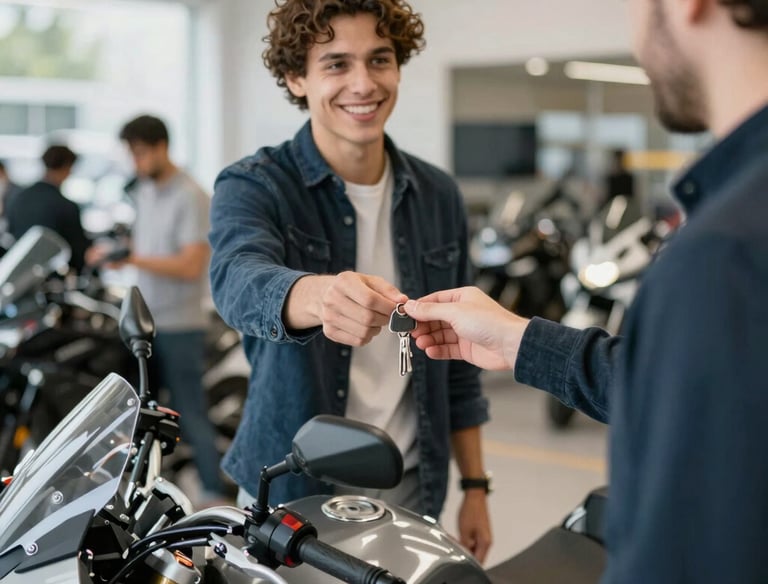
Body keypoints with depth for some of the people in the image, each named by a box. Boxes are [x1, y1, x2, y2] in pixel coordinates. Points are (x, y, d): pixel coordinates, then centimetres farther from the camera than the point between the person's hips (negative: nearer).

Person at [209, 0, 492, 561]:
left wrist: (475, 485, 7)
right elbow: (240, 281, -33)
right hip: (289, 492, -3)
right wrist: (317, 295, -55)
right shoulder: (252, 187, -11)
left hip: (410, 490, 4)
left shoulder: (437, 195, 3)